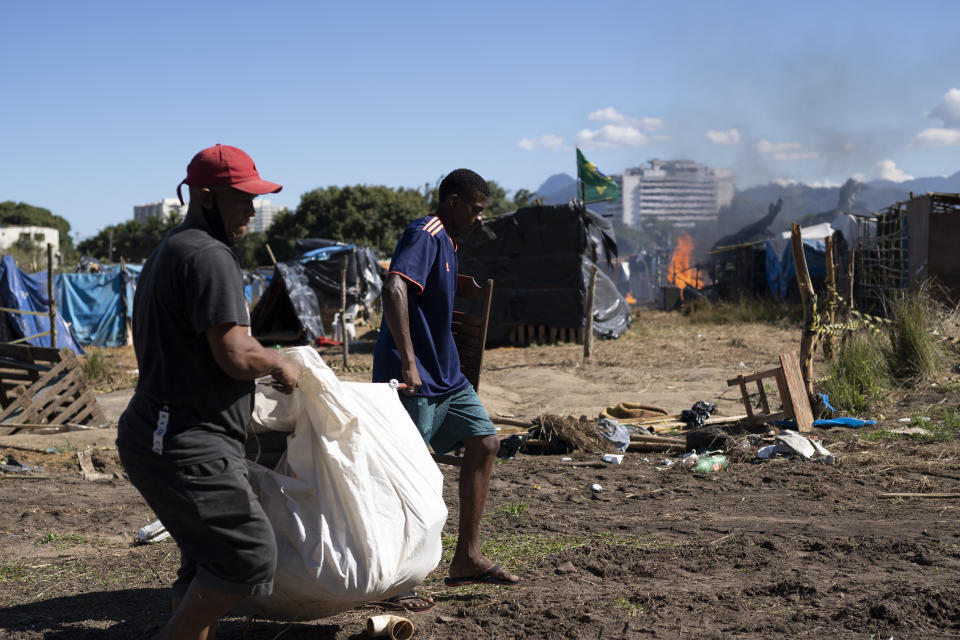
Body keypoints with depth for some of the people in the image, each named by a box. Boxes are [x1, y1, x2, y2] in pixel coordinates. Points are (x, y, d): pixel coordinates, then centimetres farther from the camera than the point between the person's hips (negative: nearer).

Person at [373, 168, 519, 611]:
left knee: (484, 442, 9)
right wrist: (407, 362, -35)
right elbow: (394, 289, -31)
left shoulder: (446, 241, 16)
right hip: (412, 378, -10)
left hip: (444, 374, 10)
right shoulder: (425, 235, -15)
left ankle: (466, 558, 14)